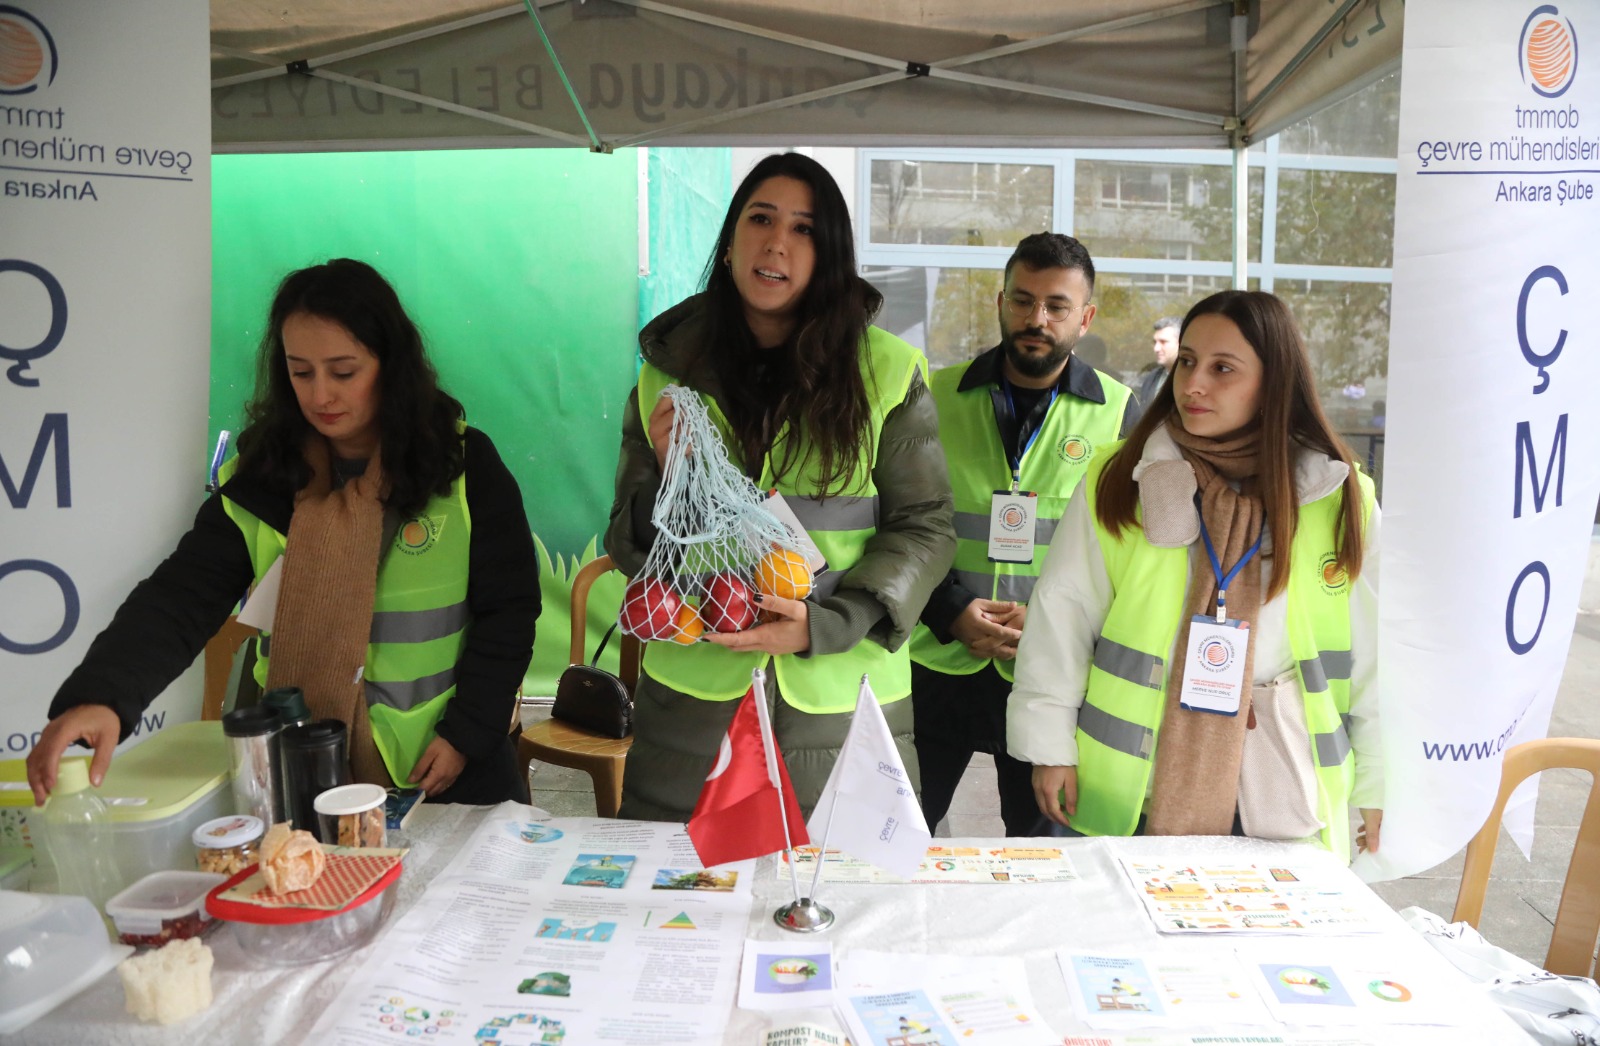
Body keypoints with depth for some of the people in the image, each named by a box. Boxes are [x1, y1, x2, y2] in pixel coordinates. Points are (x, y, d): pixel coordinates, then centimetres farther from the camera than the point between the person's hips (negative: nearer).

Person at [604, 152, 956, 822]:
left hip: (840, 705, -1)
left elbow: (925, 530, -1)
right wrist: (670, 487, -12)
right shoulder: (668, 374, 6)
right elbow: (626, 549, 10)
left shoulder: (887, 372, 0)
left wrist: (824, 626, -14)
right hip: (694, 698, 2)